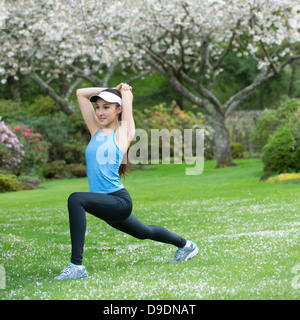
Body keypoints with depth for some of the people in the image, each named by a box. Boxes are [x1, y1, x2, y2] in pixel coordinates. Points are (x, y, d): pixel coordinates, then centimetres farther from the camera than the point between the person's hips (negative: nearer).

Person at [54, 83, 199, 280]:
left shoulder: (123, 133, -4)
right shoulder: (96, 131, 11)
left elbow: (128, 97, 0)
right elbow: (81, 93, 14)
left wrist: (124, 91, 21)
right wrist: (111, 90, 17)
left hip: (119, 201, -8)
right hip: (108, 204, 8)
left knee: (76, 199, -32)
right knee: (144, 232, 28)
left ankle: (77, 265, -33)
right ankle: (185, 245, 54)